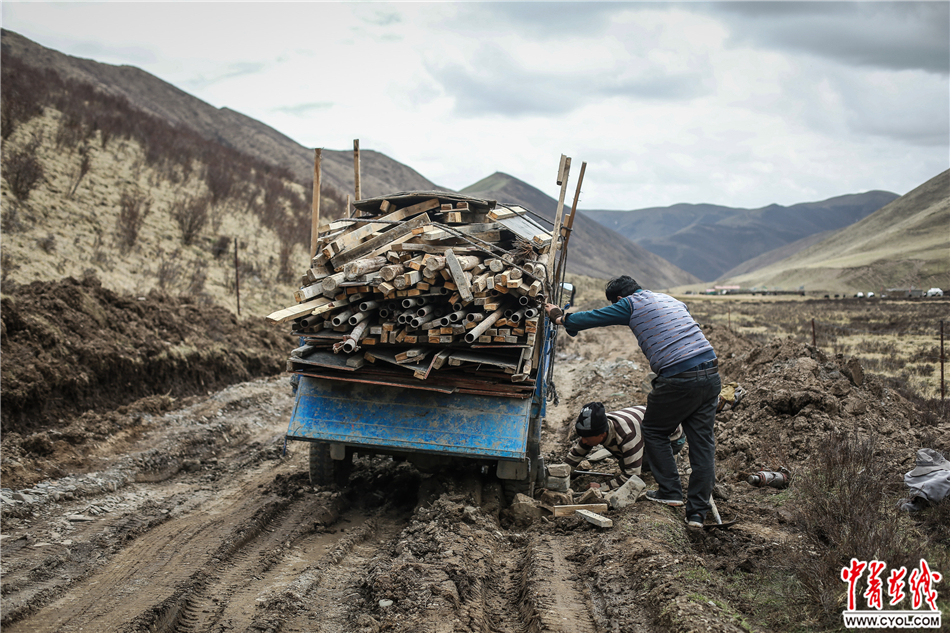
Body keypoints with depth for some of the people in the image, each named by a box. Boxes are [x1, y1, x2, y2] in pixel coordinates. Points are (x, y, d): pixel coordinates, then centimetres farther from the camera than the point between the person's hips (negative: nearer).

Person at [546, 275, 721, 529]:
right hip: (711, 374, 7)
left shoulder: (632, 304, 4)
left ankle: (670, 491, 17)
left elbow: (592, 318, 8)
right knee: (702, 441, 8)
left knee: (654, 432, 16)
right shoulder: (672, 300, 24)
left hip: (678, 379, -7)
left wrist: (560, 318, 25)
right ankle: (698, 511, 9)